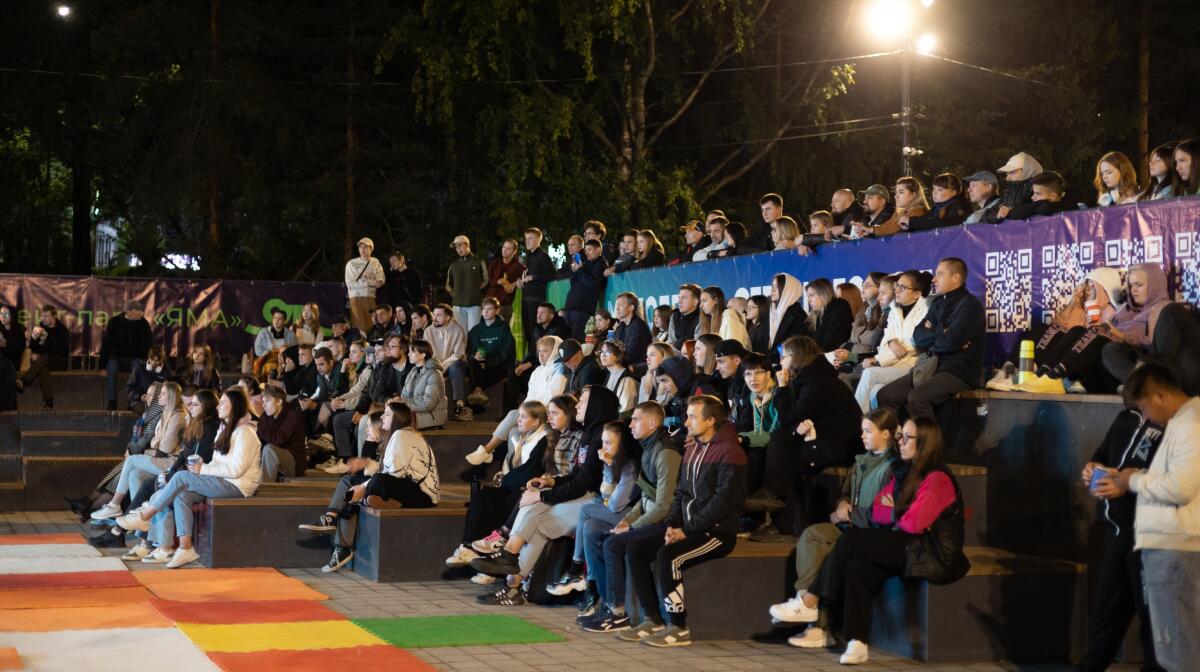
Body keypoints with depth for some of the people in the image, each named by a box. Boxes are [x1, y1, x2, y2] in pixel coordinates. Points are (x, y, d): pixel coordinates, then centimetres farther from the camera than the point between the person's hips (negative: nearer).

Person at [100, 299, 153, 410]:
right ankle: (111, 403, -31)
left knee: (138, 367, -34)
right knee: (111, 367, -34)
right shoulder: (114, 322, -7)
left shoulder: (143, 324, -3)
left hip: (135, 359, 1)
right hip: (117, 358, -1)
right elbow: (106, 345, -7)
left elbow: (149, 346, 2)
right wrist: (103, 367, -14)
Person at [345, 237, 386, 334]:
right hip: (356, 297, -2)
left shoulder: (375, 262, 11)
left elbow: (381, 281, 3)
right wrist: (370, 283, -11)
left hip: (371, 297, 2)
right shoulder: (351, 263, 4)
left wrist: (360, 282, -13)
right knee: (359, 326, -8)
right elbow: (350, 283, -6)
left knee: (371, 325, -4)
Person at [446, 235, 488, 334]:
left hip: (474, 304, -3)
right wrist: (452, 292, 9)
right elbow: (448, 284, 23)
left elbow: (485, 280, 11)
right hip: (458, 304, 3)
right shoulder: (454, 264, 15)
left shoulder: (478, 262, 6)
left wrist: (477, 290, 0)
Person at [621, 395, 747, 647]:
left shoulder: (729, 451, -13)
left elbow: (723, 501, -20)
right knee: (636, 548, -5)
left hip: (717, 531, -9)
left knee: (668, 556, -29)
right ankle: (652, 620, -2)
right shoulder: (692, 449, 15)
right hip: (687, 525, 9)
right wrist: (672, 524, 0)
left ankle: (678, 628, -18)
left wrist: (686, 529, -19)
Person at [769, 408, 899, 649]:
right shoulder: (862, 462, 19)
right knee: (810, 534, -16)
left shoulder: (892, 467, -10)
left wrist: (848, 515, -7)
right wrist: (842, 504, 4)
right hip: (852, 527, 8)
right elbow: (845, 492, 28)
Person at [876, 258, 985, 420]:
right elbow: (918, 337, 10)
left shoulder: (969, 305, -9)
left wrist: (932, 334, -1)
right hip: (934, 367, 8)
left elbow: (950, 341, -21)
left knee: (916, 398, -31)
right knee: (885, 395, -7)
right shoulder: (938, 302, 17)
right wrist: (941, 334, -7)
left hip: (960, 372, -8)